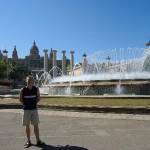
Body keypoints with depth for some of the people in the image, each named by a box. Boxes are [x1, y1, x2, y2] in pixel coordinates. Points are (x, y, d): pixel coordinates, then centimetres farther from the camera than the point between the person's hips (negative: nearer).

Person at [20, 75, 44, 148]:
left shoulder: (36, 89, -1)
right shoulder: (23, 90, -3)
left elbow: (38, 98, 9)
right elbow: (20, 99, 5)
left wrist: (34, 103, 1)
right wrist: (26, 104, -1)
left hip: (34, 109, 0)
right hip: (26, 110, 0)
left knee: (36, 125, 3)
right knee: (27, 126, 6)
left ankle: (38, 140, 11)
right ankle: (28, 141, 17)